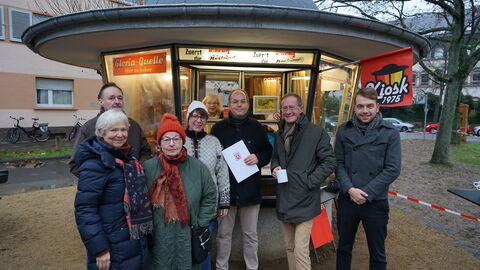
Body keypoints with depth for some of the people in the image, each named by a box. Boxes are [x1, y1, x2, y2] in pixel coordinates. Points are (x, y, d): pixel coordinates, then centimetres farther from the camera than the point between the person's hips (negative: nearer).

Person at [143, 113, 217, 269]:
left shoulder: (197, 167, -5)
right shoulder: (148, 168, -7)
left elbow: (210, 196, 3)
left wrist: (200, 223, 0)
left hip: (189, 237, 1)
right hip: (158, 238, 0)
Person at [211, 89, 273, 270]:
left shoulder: (257, 128, 3)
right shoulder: (218, 128, 1)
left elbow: (268, 152, 8)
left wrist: (258, 158, -12)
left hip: (250, 190, 1)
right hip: (225, 190, 0)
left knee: (250, 235, 16)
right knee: (223, 233, 14)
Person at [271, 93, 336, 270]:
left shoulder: (317, 132, -9)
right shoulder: (279, 134, 10)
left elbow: (330, 162, -9)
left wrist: (309, 181, -15)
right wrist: (275, 168, 1)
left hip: (304, 201, -6)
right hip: (284, 200, 6)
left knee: (301, 251, -5)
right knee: (290, 248, 19)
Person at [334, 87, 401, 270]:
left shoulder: (390, 133, -5)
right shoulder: (344, 130, 0)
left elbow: (392, 169, -9)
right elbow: (338, 163, -1)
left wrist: (366, 193, -15)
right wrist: (350, 189, -14)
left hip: (376, 202, -1)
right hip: (347, 200, 2)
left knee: (377, 253, 16)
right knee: (343, 247, 19)